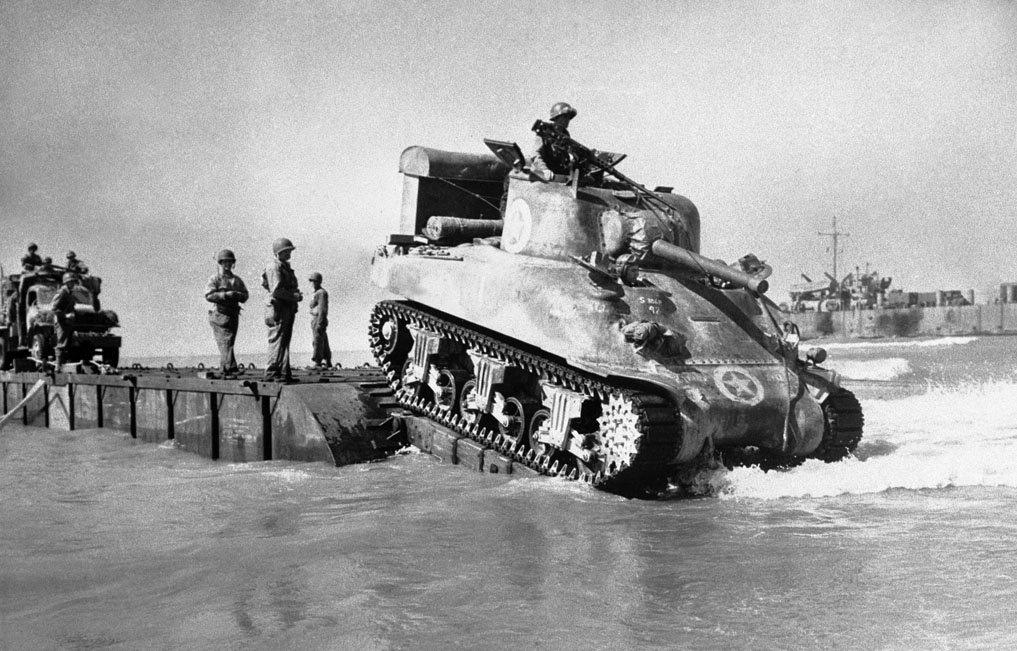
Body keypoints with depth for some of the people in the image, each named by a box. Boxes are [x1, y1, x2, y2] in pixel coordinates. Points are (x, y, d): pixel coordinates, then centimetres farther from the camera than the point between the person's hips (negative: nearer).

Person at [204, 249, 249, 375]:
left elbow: (245, 296, 10)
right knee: (224, 343, -11)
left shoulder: (237, 280, 16)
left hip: (233, 316, 5)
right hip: (219, 315, -5)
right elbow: (208, 295, -11)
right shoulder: (214, 279, 0)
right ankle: (231, 367, -17)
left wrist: (236, 294, -11)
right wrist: (225, 295, -18)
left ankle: (224, 369, 13)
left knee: (229, 342, 6)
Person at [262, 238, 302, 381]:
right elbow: (277, 290, -21)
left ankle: (284, 373, 12)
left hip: (288, 309, 10)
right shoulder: (275, 268, -10)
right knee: (277, 341, -10)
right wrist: (295, 296, -15)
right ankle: (271, 373, -9)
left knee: (285, 342, 10)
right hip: (279, 309, -10)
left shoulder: (286, 267, 21)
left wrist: (297, 294, 6)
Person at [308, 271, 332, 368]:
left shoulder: (321, 293, -11)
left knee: (318, 342, -11)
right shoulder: (316, 293, 20)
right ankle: (327, 362, 13)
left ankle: (317, 362, -12)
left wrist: (319, 323, -23)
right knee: (324, 343, 10)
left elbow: (322, 309, -18)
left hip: (319, 320, -10)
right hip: (315, 320, 10)